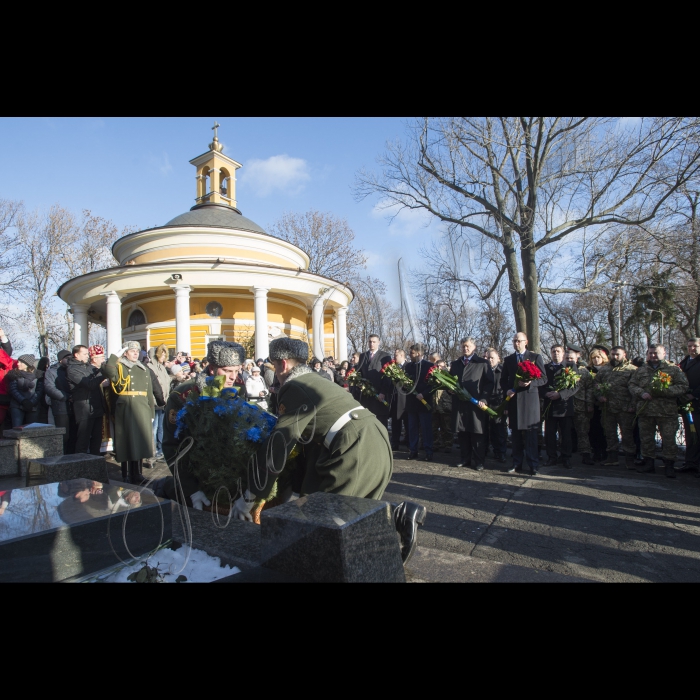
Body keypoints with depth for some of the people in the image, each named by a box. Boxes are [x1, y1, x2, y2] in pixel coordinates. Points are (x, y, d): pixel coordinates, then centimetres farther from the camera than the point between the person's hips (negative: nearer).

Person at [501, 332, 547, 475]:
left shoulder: (535, 357, 4)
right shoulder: (508, 360, 14)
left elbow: (543, 378, 0)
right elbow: (503, 380, 15)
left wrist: (530, 383, -17)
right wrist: (507, 390, -5)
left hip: (530, 398, -3)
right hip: (514, 399, 3)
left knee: (531, 434, -2)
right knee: (516, 433, 7)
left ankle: (533, 465, 4)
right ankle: (517, 463, 14)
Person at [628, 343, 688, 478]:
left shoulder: (674, 369, 5)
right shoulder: (641, 370, 14)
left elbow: (683, 387, -4)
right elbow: (632, 385, 10)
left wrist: (664, 391, -17)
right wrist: (641, 393, -9)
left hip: (667, 412, -3)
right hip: (645, 411, 3)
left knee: (669, 439, -1)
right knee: (646, 439, 10)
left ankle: (669, 466, 11)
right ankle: (649, 463, 20)